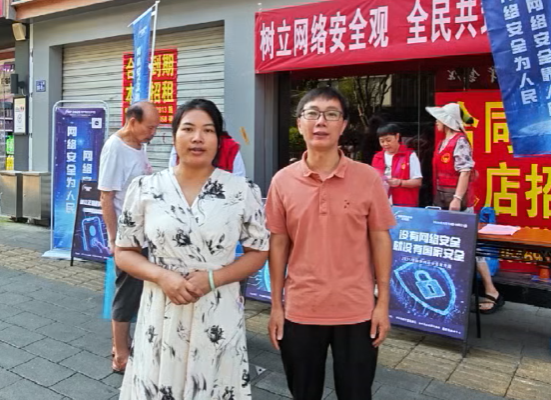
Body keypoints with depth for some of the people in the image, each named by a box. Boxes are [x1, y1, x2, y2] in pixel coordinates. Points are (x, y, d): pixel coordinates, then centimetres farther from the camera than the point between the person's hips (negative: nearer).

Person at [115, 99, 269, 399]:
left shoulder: (243, 191, -5)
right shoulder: (145, 189, -2)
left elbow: (259, 251, 1)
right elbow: (123, 252, 5)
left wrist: (212, 279, -14)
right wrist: (162, 276, -14)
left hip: (218, 317, 0)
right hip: (161, 315, 1)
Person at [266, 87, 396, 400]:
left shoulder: (369, 178, -6)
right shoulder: (282, 181, -3)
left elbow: (380, 240, -1)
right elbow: (279, 244, 2)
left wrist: (383, 303, -3)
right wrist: (276, 305, 3)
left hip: (357, 311, -1)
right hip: (299, 311, 1)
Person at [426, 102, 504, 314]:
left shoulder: (460, 141, -11)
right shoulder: (443, 142, 15)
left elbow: (465, 171, -18)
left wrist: (457, 198, -25)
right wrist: (439, 198, 17)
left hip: (458, 199, -9)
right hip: (442, 199, 9)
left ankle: (492, 292, 2)